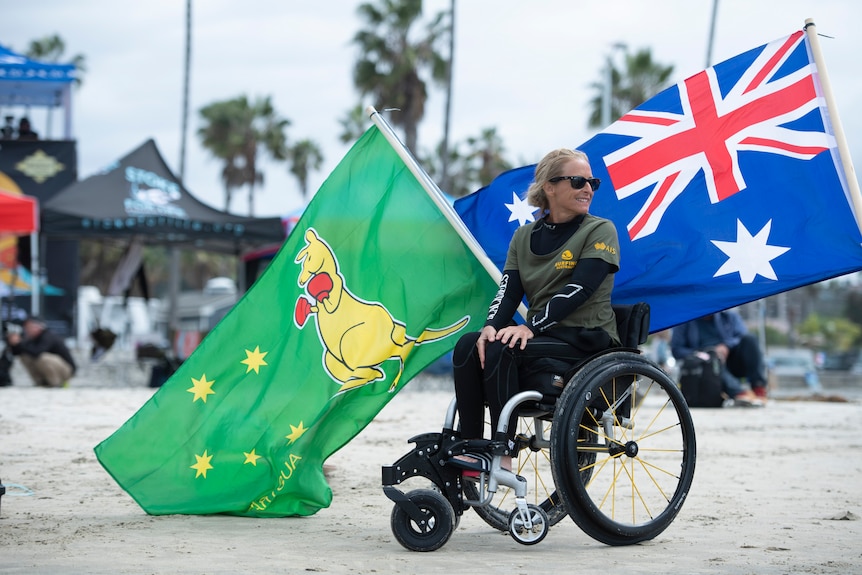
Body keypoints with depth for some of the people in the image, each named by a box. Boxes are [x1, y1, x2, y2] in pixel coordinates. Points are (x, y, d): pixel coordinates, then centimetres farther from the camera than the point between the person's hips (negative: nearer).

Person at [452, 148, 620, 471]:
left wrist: (531, 326, -26)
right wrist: (492, 325, -19)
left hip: (587, 341, -5)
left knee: (502, 349, -30)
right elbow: (509, 290, 3)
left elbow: (577, 291, -15)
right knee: (468, 345, -21)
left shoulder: (600, 232, -2)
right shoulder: (524, 237, 14)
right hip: (543, 338, 5)